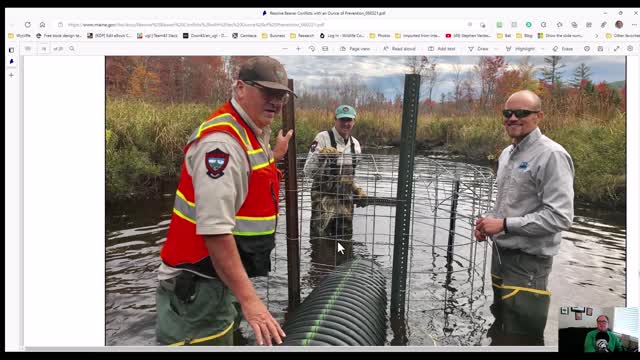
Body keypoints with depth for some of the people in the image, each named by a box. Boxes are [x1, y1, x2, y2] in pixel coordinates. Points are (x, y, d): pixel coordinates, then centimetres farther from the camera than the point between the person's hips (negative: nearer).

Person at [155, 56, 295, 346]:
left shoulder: (251, 134, 9)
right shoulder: (221, 141, -23)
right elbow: (215, 229, -30)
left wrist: (275, 155, 31)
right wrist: (248, 298, -30)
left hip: (218, 281, 10)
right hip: (196, 289, -10)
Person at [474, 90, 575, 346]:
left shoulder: (551, 155, -16)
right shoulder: (506, 153, 10)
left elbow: (560, 216, -24)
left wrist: (504, 225, -22)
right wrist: (489, 221, 2)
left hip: (528, 260, -8)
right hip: (501, 252, 8)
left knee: (521, 337, 2)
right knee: (500, 329, 23)